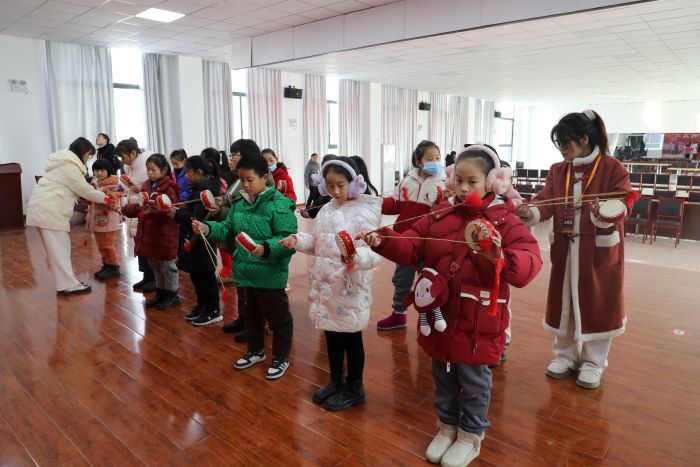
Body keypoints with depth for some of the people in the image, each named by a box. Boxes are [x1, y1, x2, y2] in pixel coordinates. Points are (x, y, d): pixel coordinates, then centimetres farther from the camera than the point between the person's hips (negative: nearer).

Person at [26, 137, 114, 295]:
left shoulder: (66, 162, 19)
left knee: (58, 247, 12)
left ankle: (66, 281, 17)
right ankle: (68, 285, -3)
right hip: (48, 209, -11)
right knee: (59, 248, -7)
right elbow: (83, 189, -12)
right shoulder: (70, 165, -14)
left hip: (45, 207, 11)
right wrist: (105, 198, -2)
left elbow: (78, 188, 17)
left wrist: (98, 196, 7)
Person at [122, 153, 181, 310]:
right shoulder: (147, 186, 9)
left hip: (164, 236, -8)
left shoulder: (168, 188, -14)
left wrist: (152, 210, -35)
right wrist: (124, 209, -4)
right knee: (155, 267, 19)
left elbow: (167, 211, -22)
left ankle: (172, 295, 19)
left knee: (167, 267, 6)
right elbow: (141, 207, 10)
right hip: (149, 235, 8)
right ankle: (161, 293, 33)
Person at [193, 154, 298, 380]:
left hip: (270, 275, -7)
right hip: (244, 272, 7)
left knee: (277, 318, 9)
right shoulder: (238, 203, 6)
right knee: (249, 315, 23)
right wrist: (207, 228, -7)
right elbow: (228, 230, 10)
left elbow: (288, 240, -23)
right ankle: (255, 351, 44)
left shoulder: (279, 204, -18)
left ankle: (281, 358, 28)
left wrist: (265, 248, -37)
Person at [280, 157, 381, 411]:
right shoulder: (326, 210, 8)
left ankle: (354, 389, 29)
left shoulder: (365, 211, -15)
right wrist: (298, 240, -3)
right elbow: (317, 244, 14)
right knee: (331, 335, 19)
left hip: (350, 287, -7)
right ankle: (336, 382, 38)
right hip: (326, 284, 7)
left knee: (351, 337, 9)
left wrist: (357, 257, -43)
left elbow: (373, 252, -23)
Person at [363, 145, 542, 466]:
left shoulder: (505, 220, -10)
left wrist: (501, 258, -41)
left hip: (477, 322, -4)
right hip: (439, 314, 4)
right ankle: (447, 426, 42)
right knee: (443, 377, 20)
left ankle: (471, 436, 36)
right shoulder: (440, 215, 3)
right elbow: (411, 247, -1)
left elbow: (529, 263, -21)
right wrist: (383, 241, -18)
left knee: (473, 381, 14)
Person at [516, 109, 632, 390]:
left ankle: (593, 363, 24)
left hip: (600, 248, -4)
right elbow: (545, 201, -7)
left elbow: (623, 204, -16)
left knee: (597, 303, 7)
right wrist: (530, 212, -29)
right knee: (563, 301, 12)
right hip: (565, 248, 4)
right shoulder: (557, 170, 5)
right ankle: (565, 355, 31)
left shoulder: (612, 168, -8)